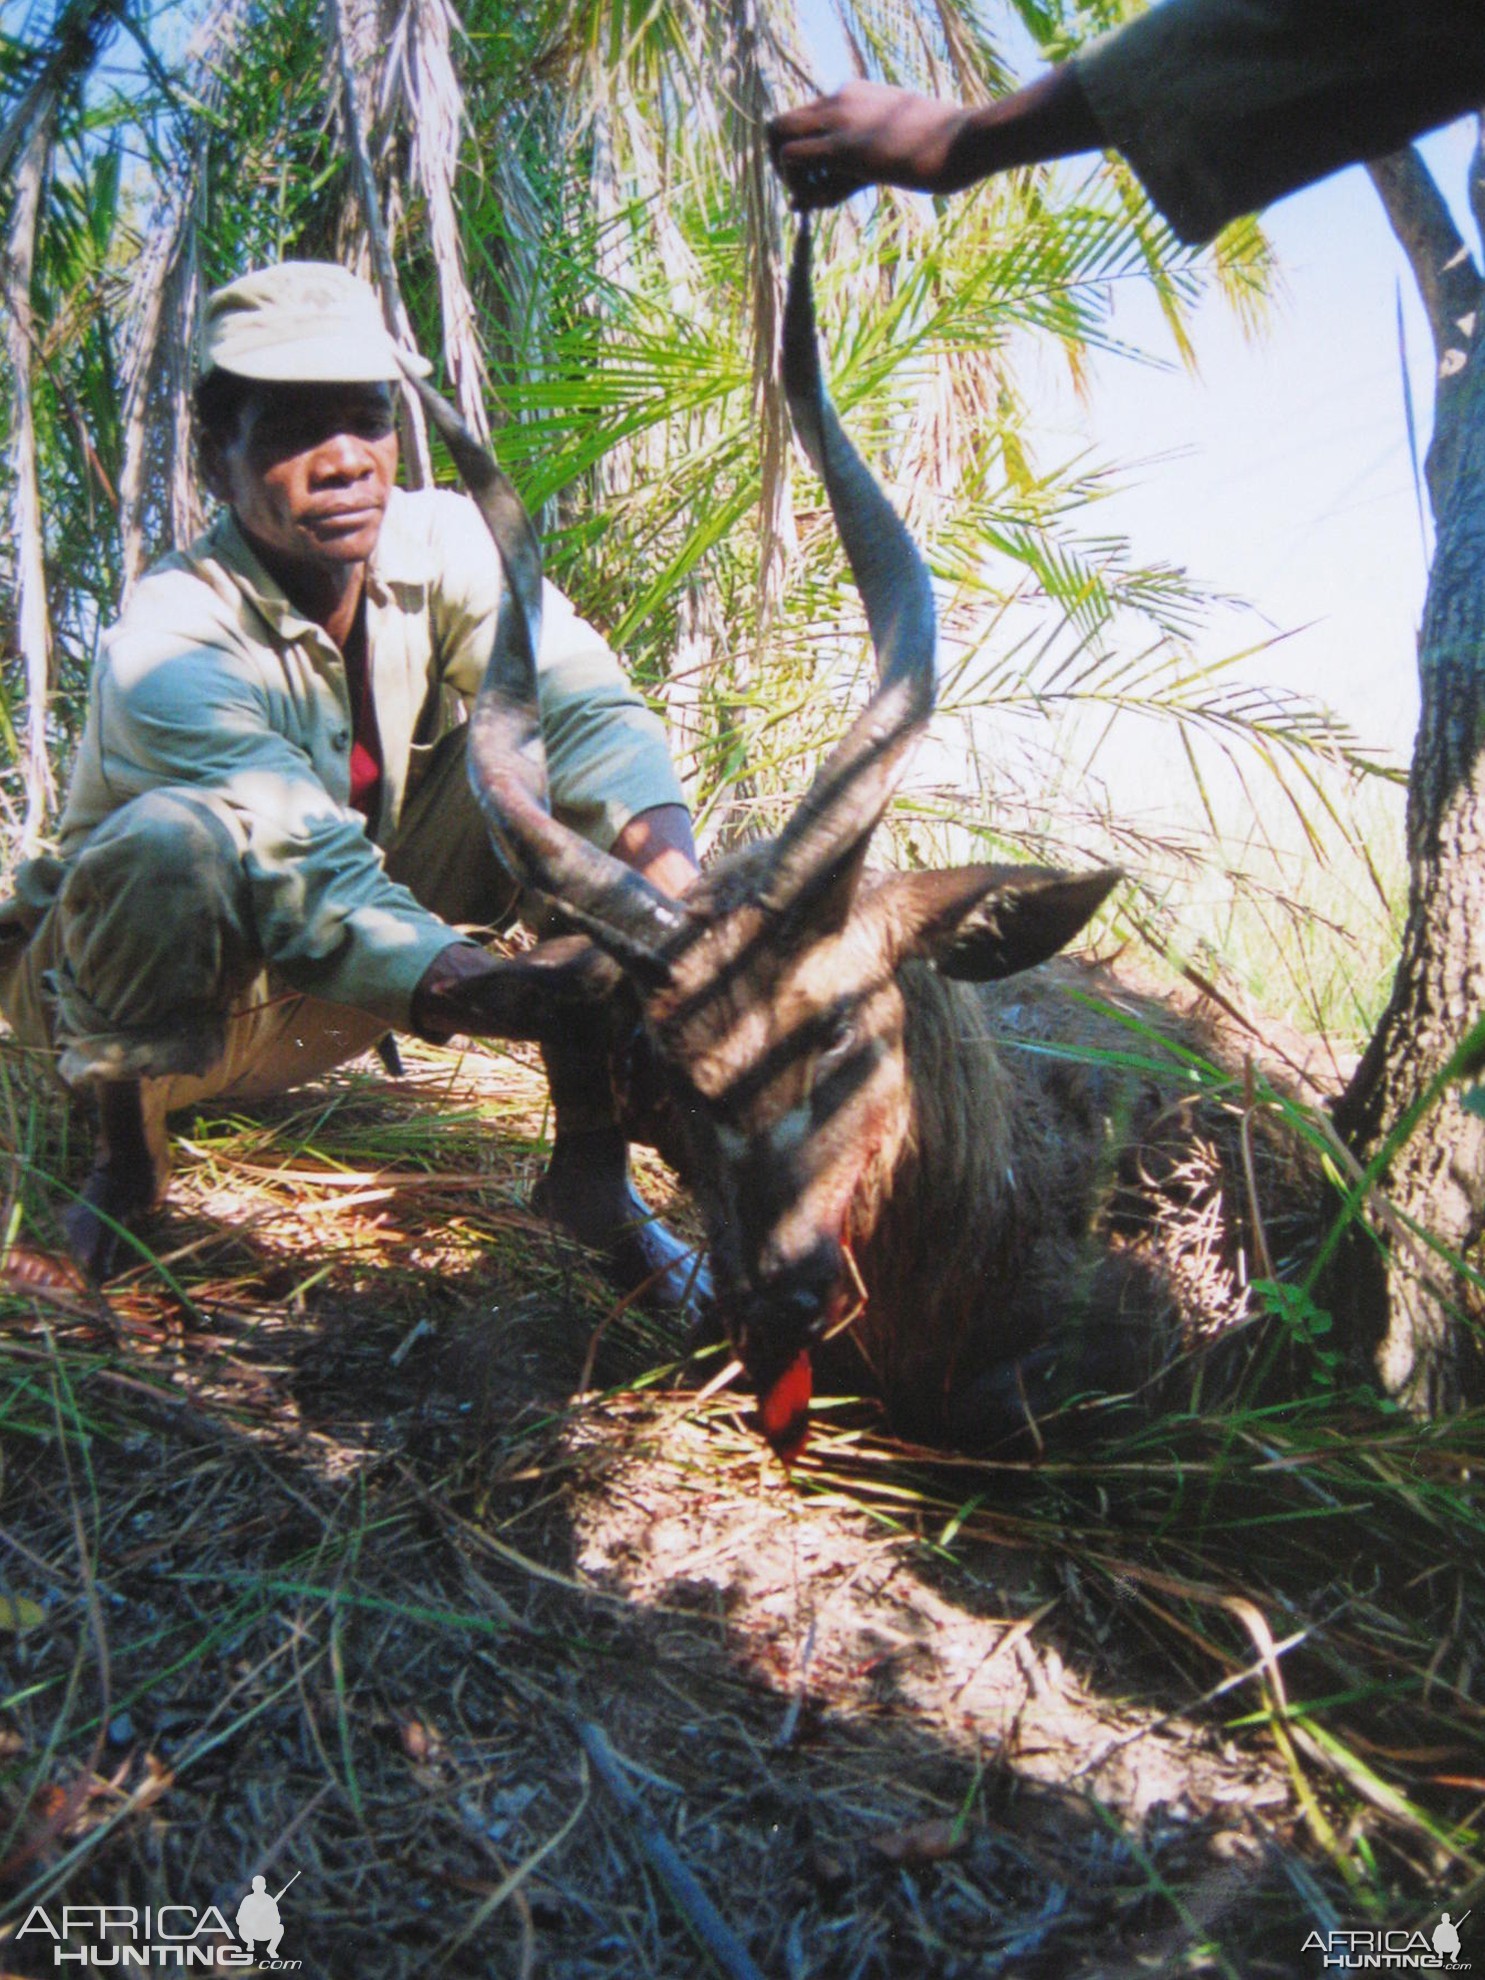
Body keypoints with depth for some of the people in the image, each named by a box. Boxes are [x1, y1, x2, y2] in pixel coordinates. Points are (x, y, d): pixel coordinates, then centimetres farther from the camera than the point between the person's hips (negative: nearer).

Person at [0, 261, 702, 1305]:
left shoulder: (438, 541, -13)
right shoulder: (170, 649, -29)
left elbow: (586, 708, -26)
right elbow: (322, 891, -39)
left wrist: (682, 900, -45)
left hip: (366, 960, 5)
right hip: (195, 990, -4)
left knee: (555, 762, -18)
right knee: (179, 843, -39)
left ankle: (592, 1166, -14)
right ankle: (127, 1151, -8)